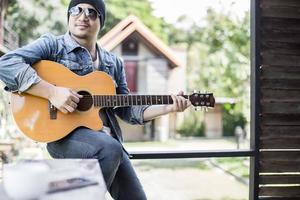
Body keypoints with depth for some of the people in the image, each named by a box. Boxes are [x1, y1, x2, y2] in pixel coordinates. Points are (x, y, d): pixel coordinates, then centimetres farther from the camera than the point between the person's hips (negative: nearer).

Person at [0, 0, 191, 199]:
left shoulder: (114, 63, 17)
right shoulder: (52, 45, 0)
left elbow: (127, 110, 17)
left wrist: (168, 107, 4)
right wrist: (52, 92, -23)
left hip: (107, 138, 6)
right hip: (64, 133, -6)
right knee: (110, 149, -35)